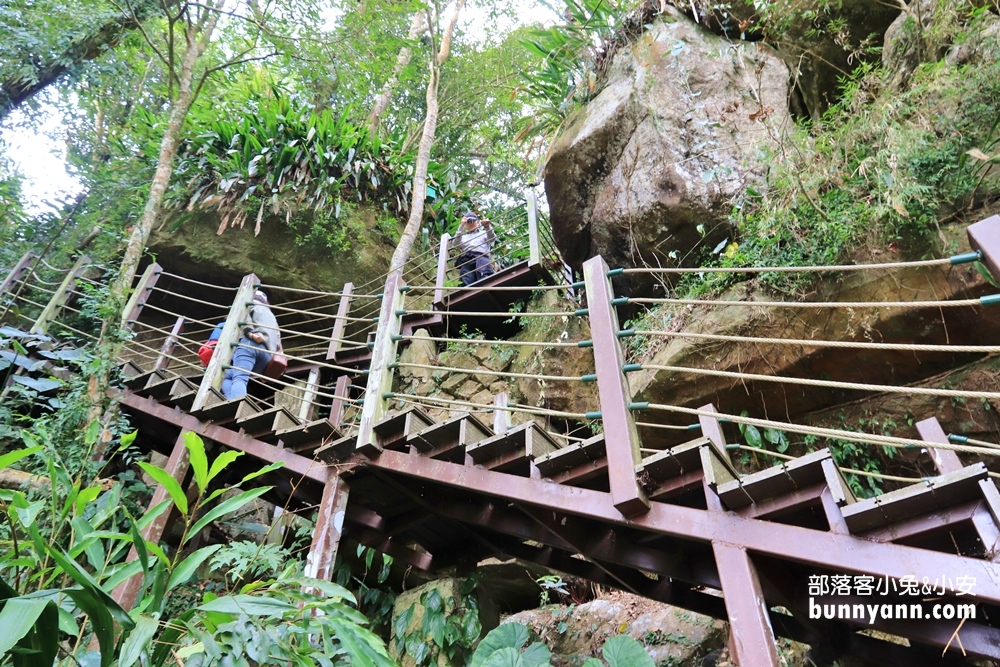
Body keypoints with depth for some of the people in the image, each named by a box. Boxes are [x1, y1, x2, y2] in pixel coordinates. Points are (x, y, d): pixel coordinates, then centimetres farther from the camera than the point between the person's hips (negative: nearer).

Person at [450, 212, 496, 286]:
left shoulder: (484, 233, 32)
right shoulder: (462, 236, 33)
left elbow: (493, 239, 11)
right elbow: (455, 244, 11)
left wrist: (487, 227, -8)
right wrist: (461, 226, 4)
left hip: (481, 256, -1)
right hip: (466, 260, 1)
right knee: (467, 283, -24)